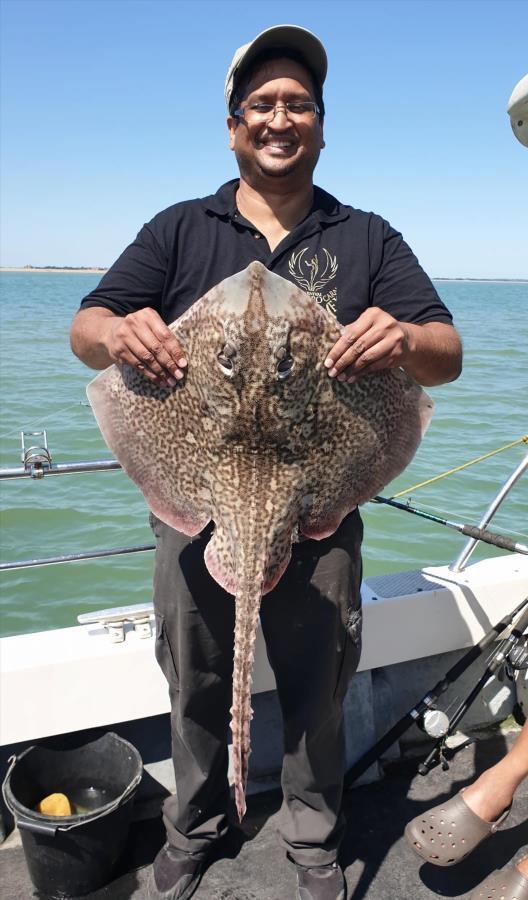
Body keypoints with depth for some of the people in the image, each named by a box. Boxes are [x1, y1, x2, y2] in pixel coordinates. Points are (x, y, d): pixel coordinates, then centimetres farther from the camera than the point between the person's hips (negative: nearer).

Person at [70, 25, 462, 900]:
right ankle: (193, 828, 45)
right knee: (197, 686, 18)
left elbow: (448, 357, -4)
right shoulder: (179, 230, 6)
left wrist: (407, 340, -29)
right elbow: (85, 329, -2)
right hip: (195, 508, 1)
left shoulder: (368, 239, 5)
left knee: (317, 689, 15)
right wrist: (117, 333, -27)